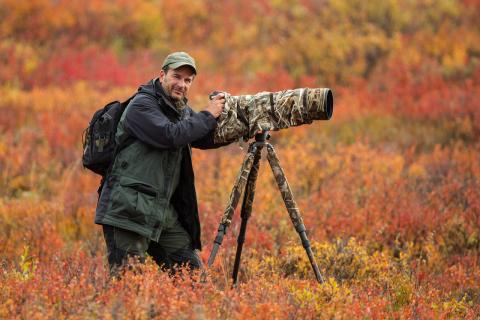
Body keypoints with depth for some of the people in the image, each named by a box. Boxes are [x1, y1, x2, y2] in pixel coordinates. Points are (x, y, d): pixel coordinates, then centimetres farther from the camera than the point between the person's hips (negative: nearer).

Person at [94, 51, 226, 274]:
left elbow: (207, 138, 21)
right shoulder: (142, 105, -8)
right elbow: (169, 135, -22)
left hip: (163, 212, 9)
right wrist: (207, 115, -13)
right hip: (128, 211, -9)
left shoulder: (182, 111, 18)